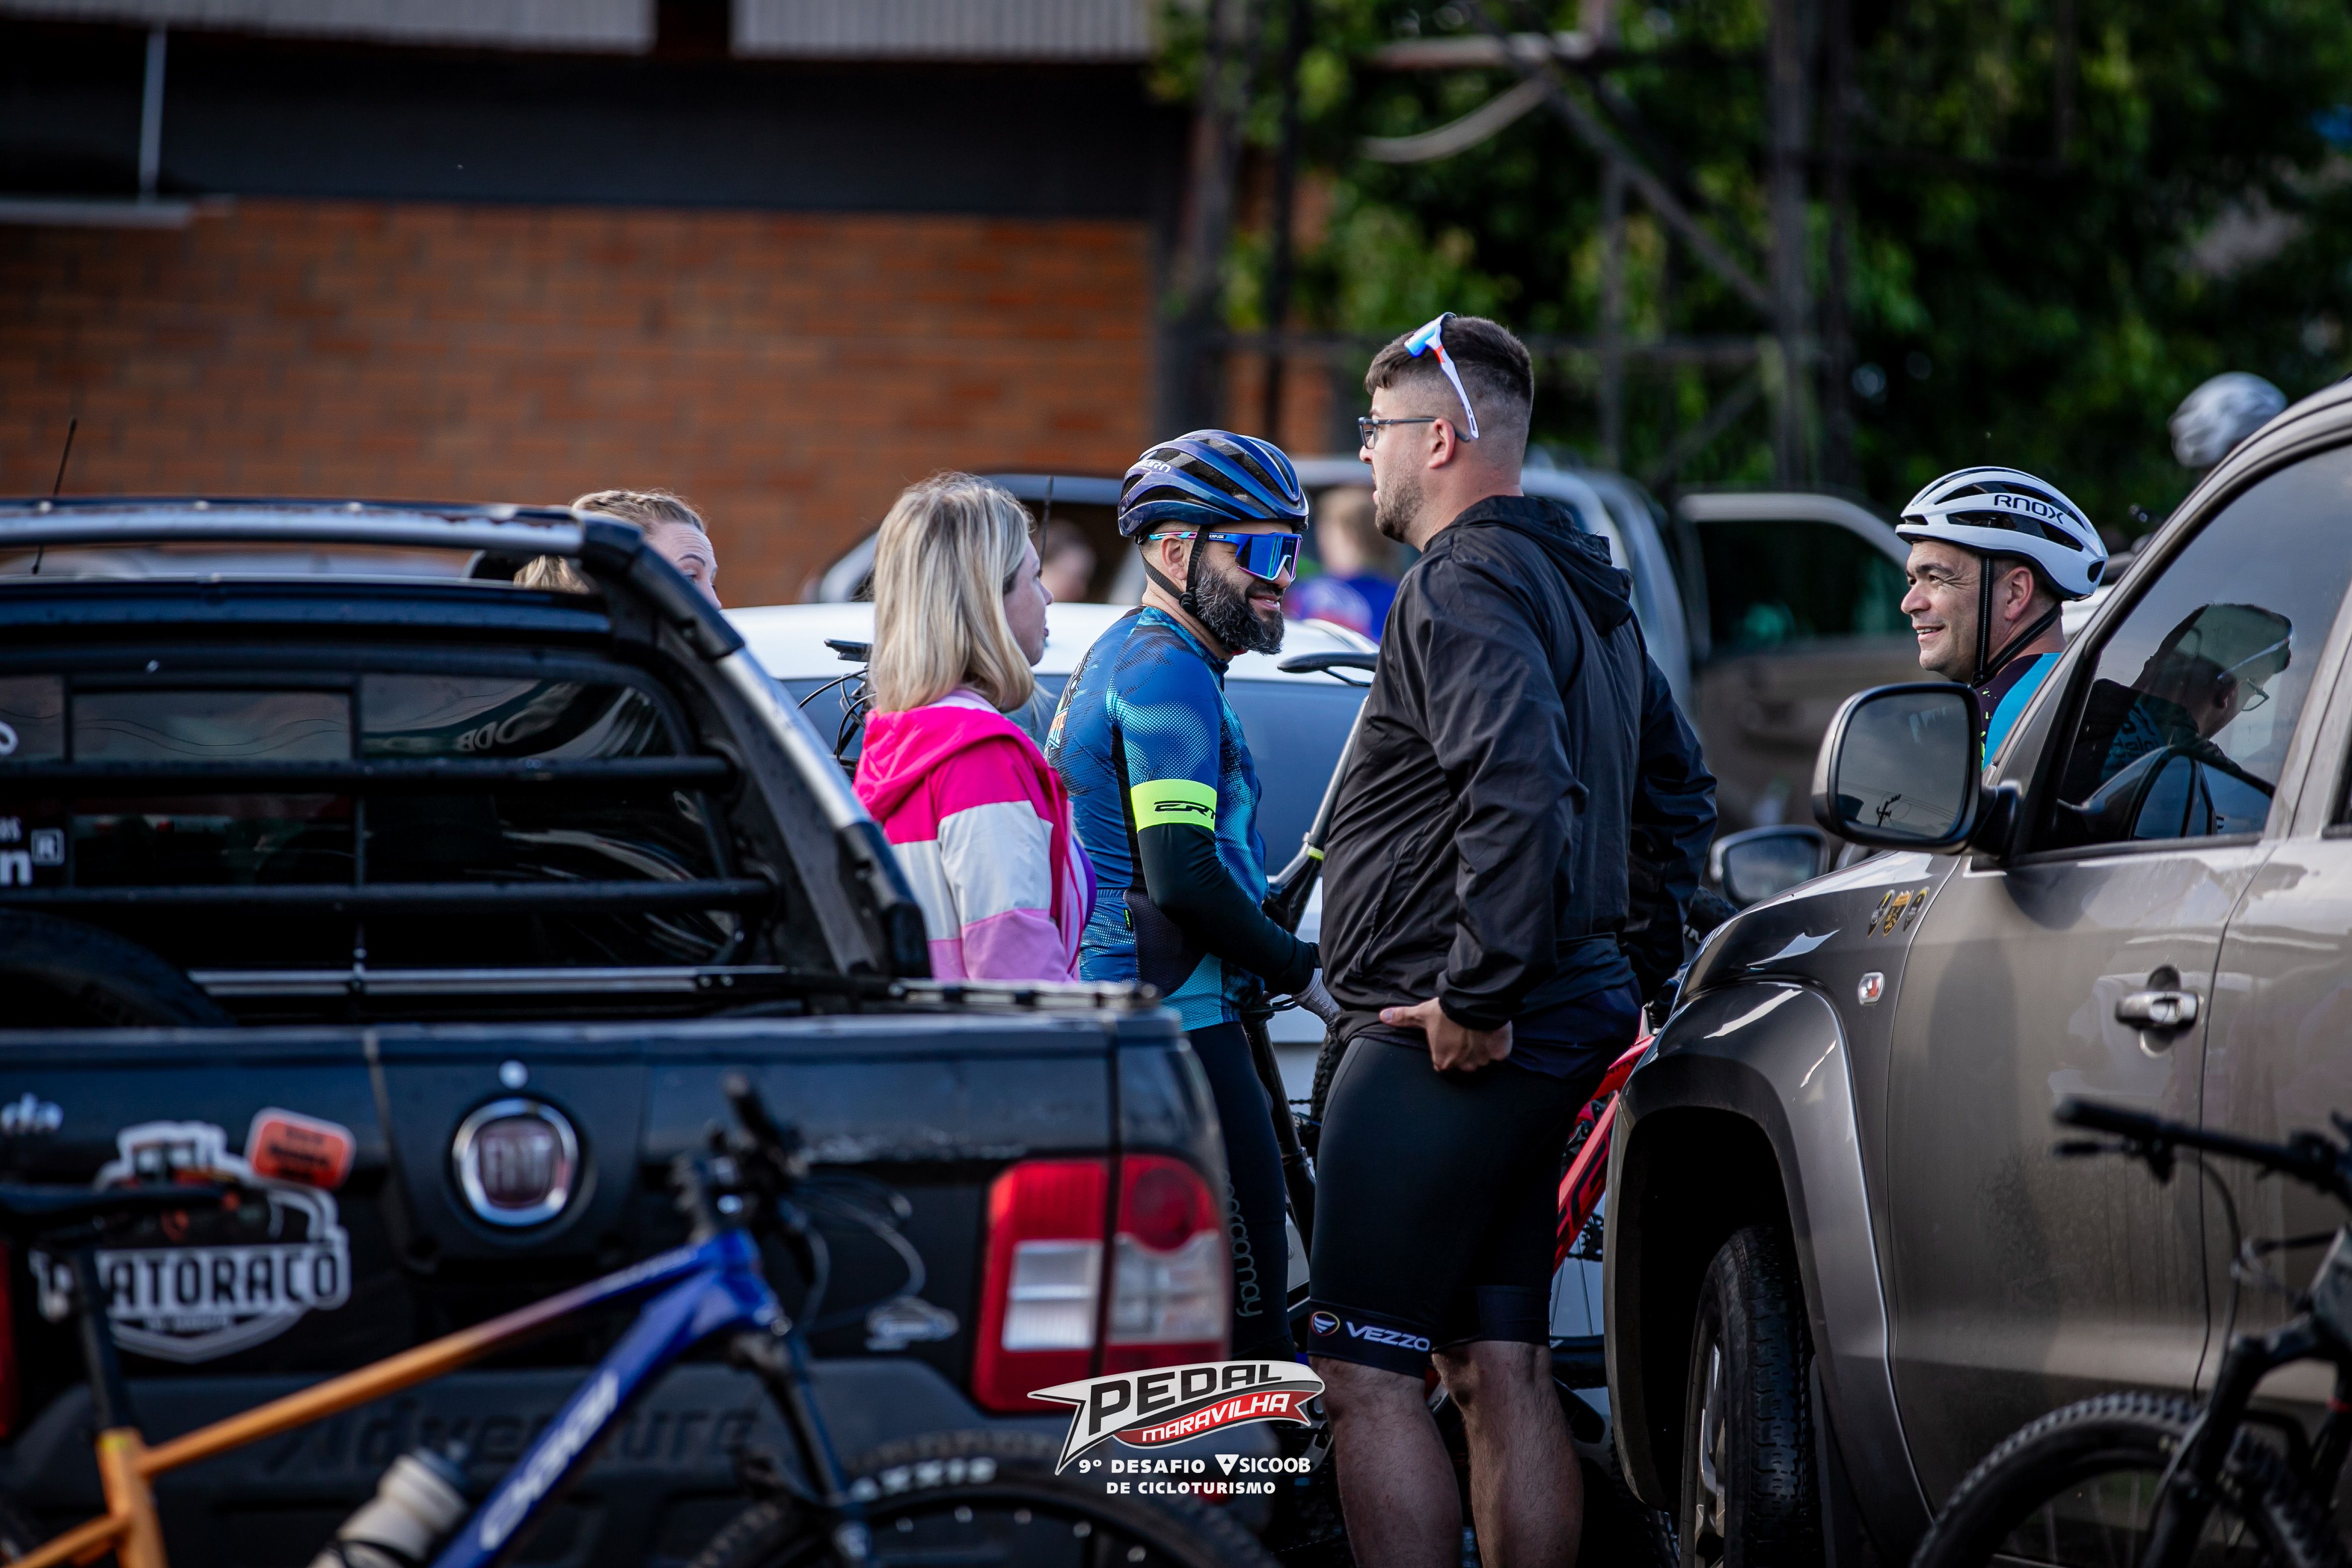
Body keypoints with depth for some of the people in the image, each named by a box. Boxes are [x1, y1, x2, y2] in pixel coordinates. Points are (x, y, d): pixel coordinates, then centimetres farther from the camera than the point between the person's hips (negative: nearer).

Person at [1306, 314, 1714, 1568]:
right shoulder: (1584, 590, 19)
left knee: (1368, 1375, -8)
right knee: (1502, 1374, 12)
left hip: (1444, 1048, -10)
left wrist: (1476, 996, -23)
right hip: (1559, 1038, 10)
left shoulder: (1465, 584, -14)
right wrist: (1631, 970, 26)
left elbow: (1522, 794, -28)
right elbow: (1678, 796, 29)